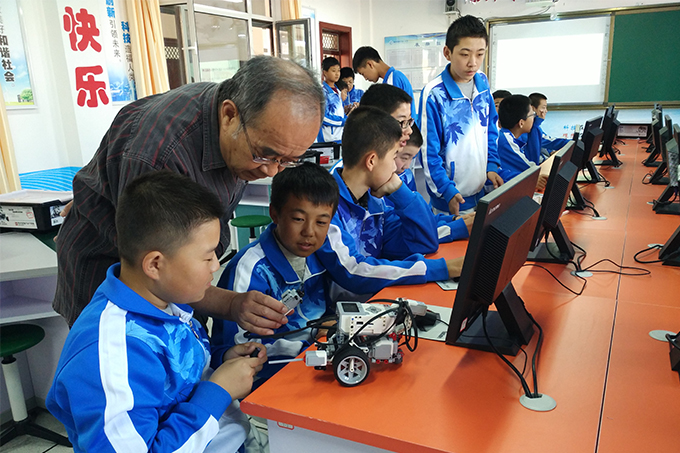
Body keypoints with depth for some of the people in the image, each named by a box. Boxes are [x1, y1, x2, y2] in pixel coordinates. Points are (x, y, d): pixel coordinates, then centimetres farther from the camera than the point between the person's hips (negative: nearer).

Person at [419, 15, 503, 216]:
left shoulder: (482, 82, 2)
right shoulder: (434, 93, -17)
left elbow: (490, 129, 12)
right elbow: (429, 151, -16)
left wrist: (492, 166, 2)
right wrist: (447, 190, -21)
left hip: (482, 191, 6)